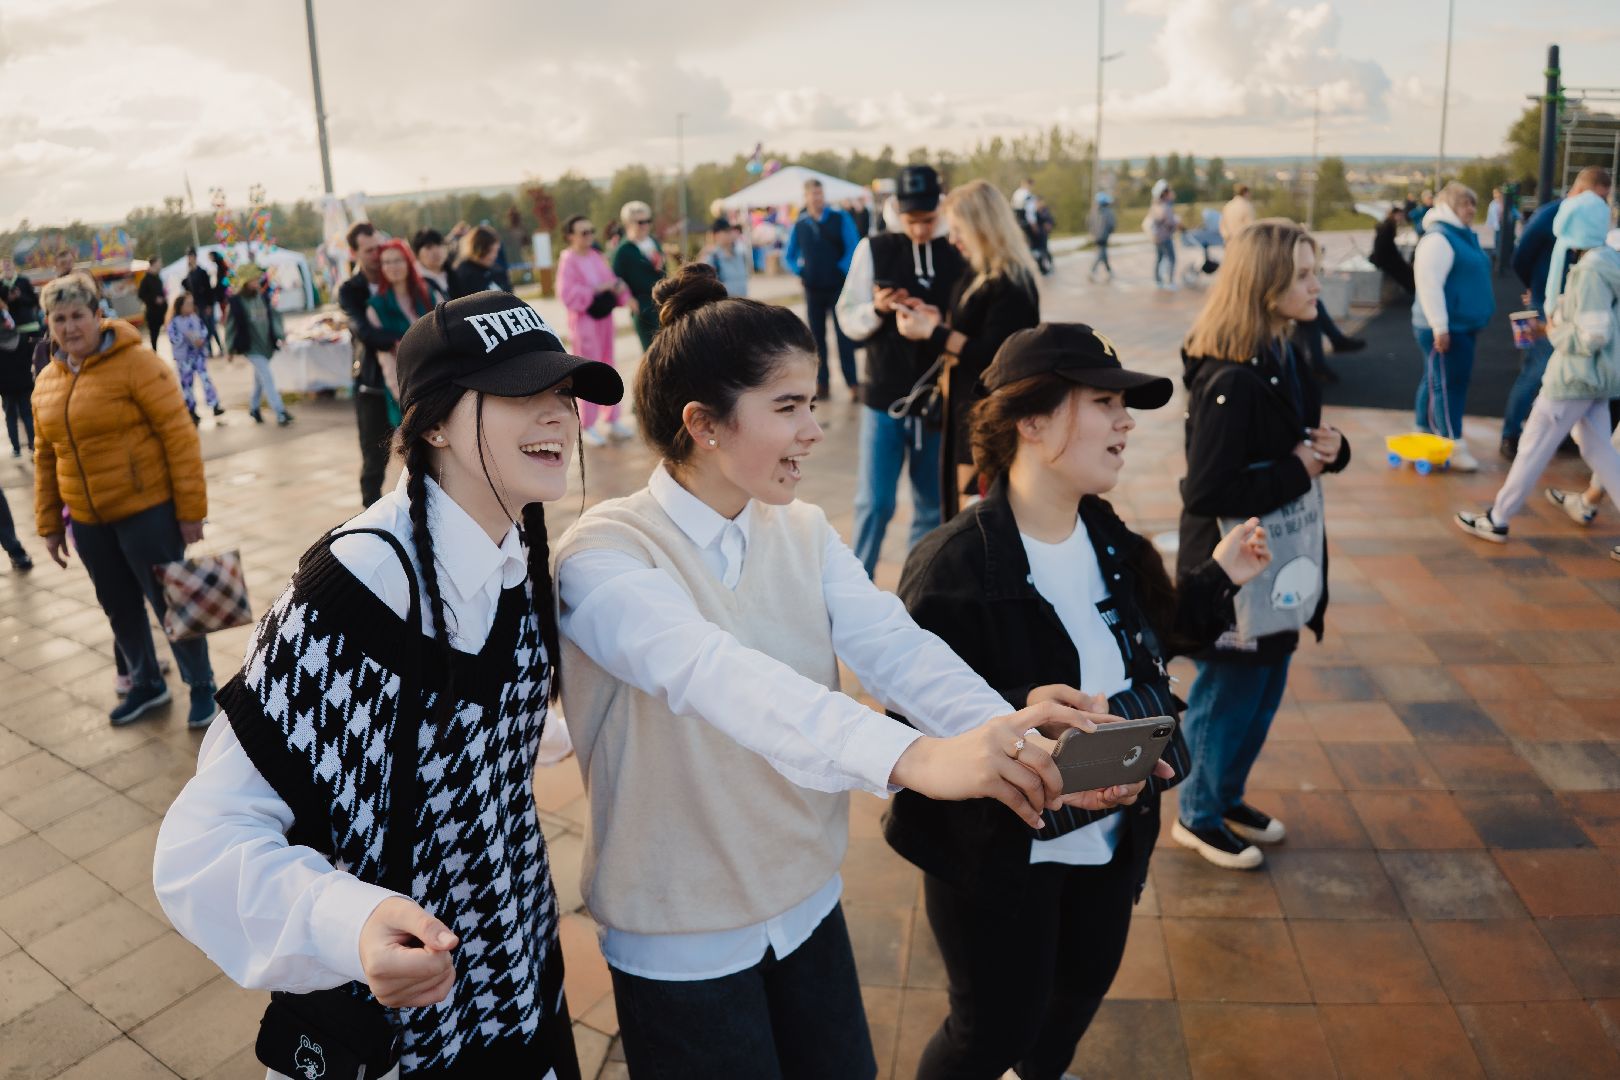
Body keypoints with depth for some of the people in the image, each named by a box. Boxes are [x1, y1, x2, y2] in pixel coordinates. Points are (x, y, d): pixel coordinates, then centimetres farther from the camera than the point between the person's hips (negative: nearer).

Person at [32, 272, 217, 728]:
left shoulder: (136, 363, -13)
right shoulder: (46, 382, 7)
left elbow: (179, 436, -15)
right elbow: (46, 457, 15)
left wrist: (191, 509, -16)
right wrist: (49, 524, 14)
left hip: (146, 510, -6)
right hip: (87, 520, 6)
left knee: (170, 602, 3)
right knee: (119, 608, 17)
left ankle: (201, 686, 20)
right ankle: (146, 684, 36)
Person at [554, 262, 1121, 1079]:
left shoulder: (804, 534, -2)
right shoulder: (603, 557, -22)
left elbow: (894, 647, -17)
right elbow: (714, 674, -40)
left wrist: (1017, 739, -35)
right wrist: (911, 757, -53)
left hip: (807, 902, 5)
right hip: (682, 941, -5)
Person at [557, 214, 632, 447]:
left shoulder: (596, 256, 9)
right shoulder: (568, 260, -12)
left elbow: (611, 281, 13)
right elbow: (566, 294, -20)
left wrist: (625, 295, -7)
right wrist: (596, 290, -23)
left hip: (605, 317, 7)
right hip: (584, 321, -7)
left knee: (608, 370, 14)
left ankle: (611, 421, 25)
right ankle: (586, 428, 5)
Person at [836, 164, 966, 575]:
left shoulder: (959, 252, 0)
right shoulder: (874, 249, -2)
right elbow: (848, 319, 0)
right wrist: (877, 310, -20)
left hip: (939, 397, 2)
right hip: (884, 395, -1)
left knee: (932, 506, 10)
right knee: (875, 502, -1)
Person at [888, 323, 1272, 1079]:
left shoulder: (1109, 539, -3)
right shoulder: (953, 566, -27)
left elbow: (1140, 649, 9)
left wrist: (1218, 578, 7)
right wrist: (1020, 713, -38)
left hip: (1109, 831, 8)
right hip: (998, 846, -7)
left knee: (1085, 981, 29)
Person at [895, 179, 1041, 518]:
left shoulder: (1011, 285, -19)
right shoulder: (980, 276, 10)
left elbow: (991, 356, -23)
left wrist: (931, 332, -18)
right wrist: (940, 321, 2)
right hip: (966, 405, 10)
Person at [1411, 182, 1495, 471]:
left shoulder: (1464, 235, 16)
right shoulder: (1438, 238, -17)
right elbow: (1428, 283, -24)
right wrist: (1440, 326, -26)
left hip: (1462, 324, 10)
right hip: (1445, 327, -10)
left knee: (1434, 380, 16)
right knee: (1448, 384, -7)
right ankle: (1455, 448, -4)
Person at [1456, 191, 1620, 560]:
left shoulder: (1589, 272, -22)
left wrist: (1555, 332, -11)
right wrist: (1562, 313, 4)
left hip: (1575, 376, -9)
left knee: (1533, 448, 1)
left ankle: (1497, 520, 12)